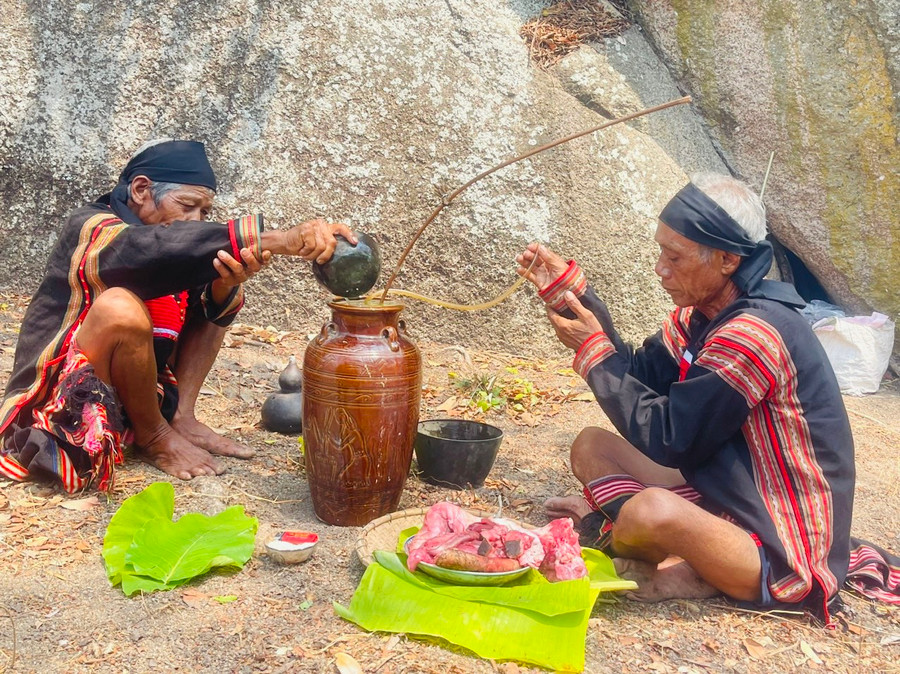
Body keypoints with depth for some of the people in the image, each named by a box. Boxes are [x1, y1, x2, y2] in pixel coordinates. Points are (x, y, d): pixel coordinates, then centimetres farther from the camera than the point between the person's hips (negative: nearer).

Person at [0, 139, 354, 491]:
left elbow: (217, 311, -8)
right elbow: (164, 248, -38)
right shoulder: (89, 228, -17)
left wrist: (227, 284, -33)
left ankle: (181, 418, -4)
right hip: (60, 405, -7)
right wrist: (277, 240, -46)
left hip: (125, 394, 8)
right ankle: (155, 437, -11)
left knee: (211, 297, 6)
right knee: (121, 307, -34)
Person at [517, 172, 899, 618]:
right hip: (720, 497, 9)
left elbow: (666, 439, -22)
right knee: (591, 447, 7)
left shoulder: (754, 334, -27)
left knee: (653, 511, -35)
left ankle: (611, 533, -3)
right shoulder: (700, 315, 0)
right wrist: (570, 290, -2)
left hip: (784, 557, -9)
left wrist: (593, 351, -14)